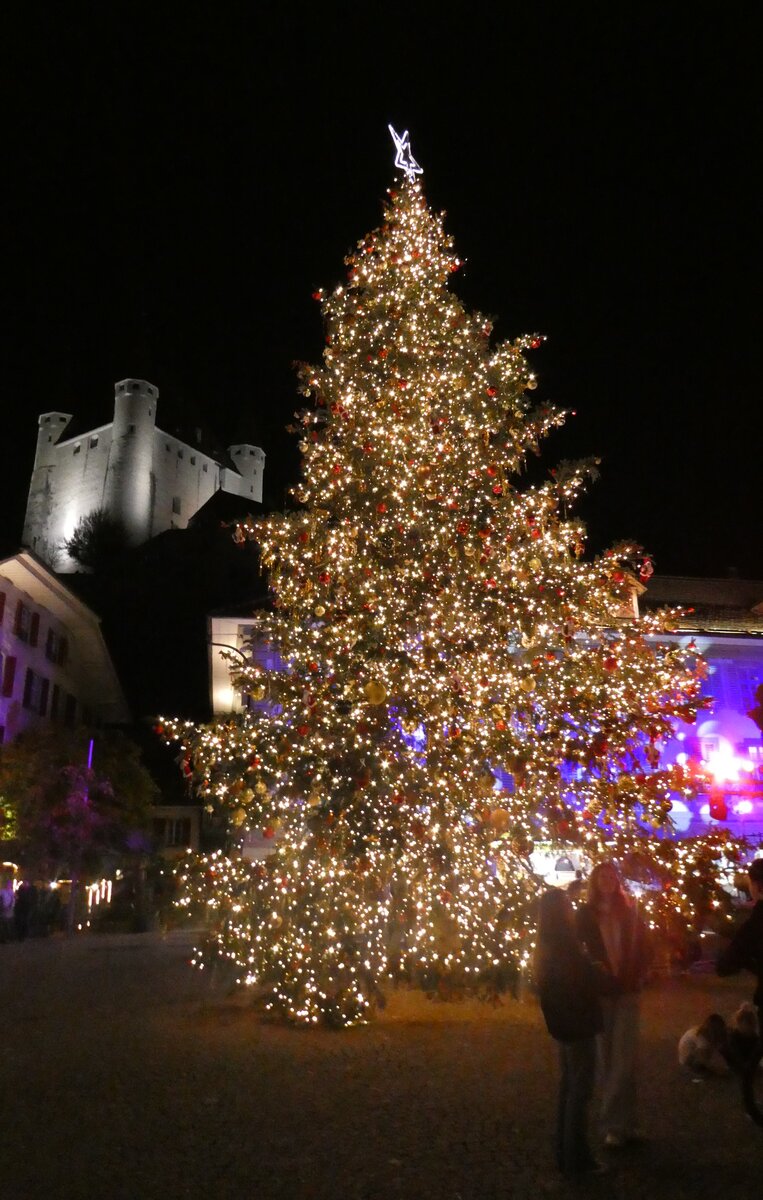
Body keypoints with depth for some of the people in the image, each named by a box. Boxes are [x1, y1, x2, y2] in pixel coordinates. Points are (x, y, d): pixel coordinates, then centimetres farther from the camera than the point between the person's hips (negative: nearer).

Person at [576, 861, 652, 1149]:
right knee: (607, 1061, 6)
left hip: (627, 991, 2)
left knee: (625, 1061, 1)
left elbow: (645, 947, 8)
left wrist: (638, 978, -1)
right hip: (599, 993, -1)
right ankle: (620, 1123, 16)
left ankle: (616, 1123, 11)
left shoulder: (629, 911, 4)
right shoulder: (586, 914, -2)